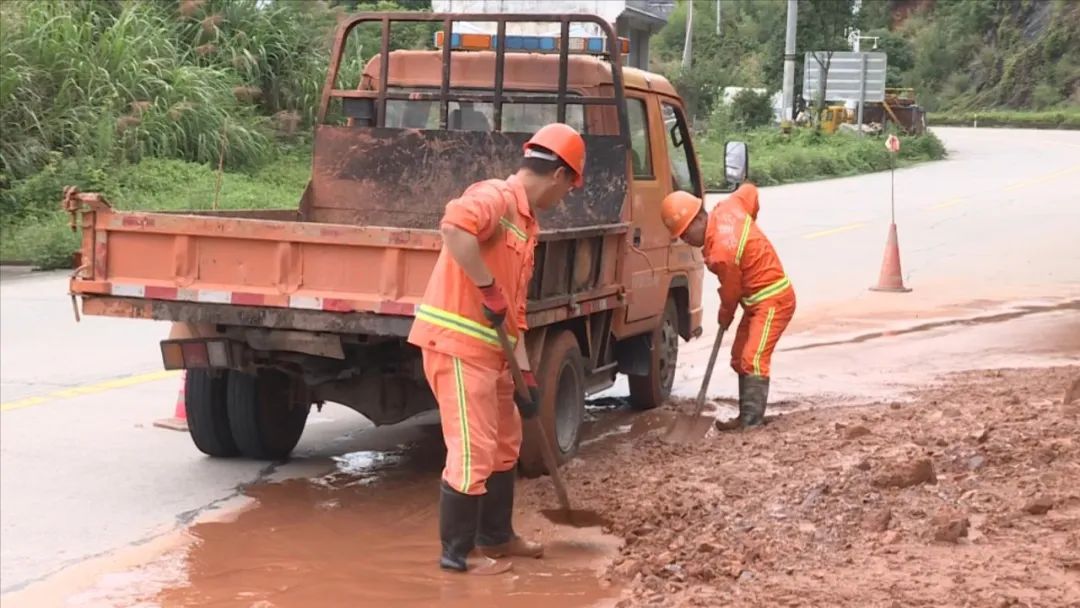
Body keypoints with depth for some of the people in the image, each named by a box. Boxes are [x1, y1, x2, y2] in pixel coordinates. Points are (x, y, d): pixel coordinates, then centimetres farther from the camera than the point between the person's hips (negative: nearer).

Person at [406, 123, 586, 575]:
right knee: (473, 450, -5)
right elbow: (453, 226, -36)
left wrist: (526, 373, 14)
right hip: (456, 342, -10)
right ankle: (457, 553, 7)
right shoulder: (495, 197, -12)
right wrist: (489, 289, -27)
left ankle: (496, 537, 33)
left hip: (486, 348, 10)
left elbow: (515, 309, 19)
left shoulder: (525, 223, 18)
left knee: (503, 444, 19)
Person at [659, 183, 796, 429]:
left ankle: (752, 422, -23)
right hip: (759, 300, 10)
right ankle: (747, 416, 17)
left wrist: (725, 318, 7)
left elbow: (731, 292, -14)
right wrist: (746, 233, 24)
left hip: (772, 301, -10)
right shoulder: (726, 209, -5)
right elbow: (749, 190, 14)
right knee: (740, 358, 13)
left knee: (753, 360, -19)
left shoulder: (722, 252, -29)